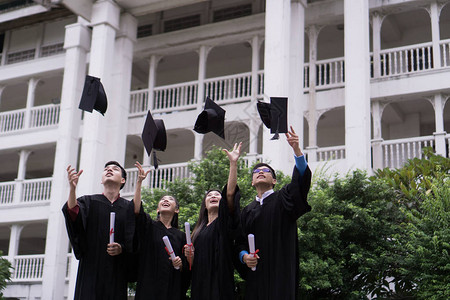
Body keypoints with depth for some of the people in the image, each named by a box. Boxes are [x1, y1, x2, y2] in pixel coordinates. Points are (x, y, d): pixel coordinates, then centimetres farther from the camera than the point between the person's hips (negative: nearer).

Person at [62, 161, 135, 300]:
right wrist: (72, 188, -29)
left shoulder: (128, 207, 9)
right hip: (90, 269, 0)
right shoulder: (89, 201, 10)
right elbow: (73, 214, -12)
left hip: (116, 272, 0)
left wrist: (121, 248, -18)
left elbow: (133, 242, 3)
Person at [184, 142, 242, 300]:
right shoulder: (199, 230, 19)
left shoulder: (224, 222, 4)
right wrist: (189, 257, -1)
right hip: (200, 286, 6)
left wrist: (233, 163, -19)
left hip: (219, 286, -5)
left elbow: (230, 193, -13)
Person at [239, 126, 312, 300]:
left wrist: (296, 149, -25)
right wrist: (244, 256, -7)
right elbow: (240, 241, 16)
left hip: (280, 272, -3)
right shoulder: (247, 211, 18)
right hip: (255, 275, 4)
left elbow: (301, 180, -12)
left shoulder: (282, 199, 6)